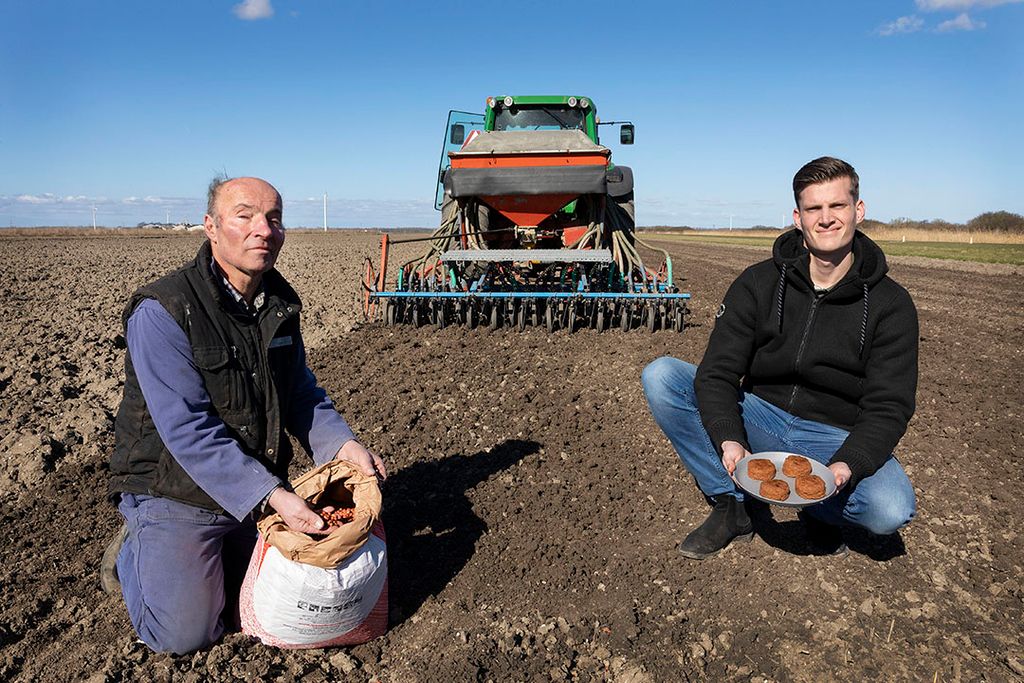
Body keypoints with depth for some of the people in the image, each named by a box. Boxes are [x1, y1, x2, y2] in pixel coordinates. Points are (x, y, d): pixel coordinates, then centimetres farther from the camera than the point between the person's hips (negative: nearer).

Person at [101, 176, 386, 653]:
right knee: (184, 634, -8)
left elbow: (300, 390, 8)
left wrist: (341, 443, -11)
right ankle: (132, 552, 20)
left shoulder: (280, 304, 1)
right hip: (176, 492, -6)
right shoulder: (161, 313, -22)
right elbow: (188, 430, -27)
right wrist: (272, 496, -33)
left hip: (264, 489, 6)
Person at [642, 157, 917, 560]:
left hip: (836, 438, -1)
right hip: (760, 418, 1)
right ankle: (732, 506, -11)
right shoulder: (758, 283, -5)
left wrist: (846, 466, -30)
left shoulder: (891, 305, -6)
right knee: (660, 376, -20)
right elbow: (717, 373, -10)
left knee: (892, 510, -33)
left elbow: (888, 406, -10)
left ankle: (822, 511, 4)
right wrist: (729, 440, -30)